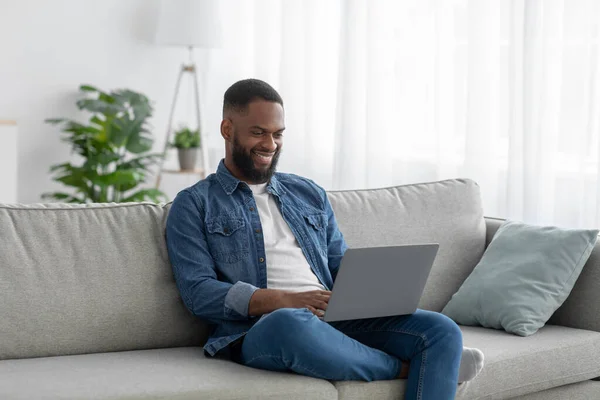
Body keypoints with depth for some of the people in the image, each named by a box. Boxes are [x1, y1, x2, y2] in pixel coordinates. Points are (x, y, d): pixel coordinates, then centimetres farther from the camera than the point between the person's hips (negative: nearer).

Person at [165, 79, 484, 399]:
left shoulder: (310, 194, 25)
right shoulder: (194, 205, 9)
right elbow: (198, 292, -3)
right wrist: (284, 300, -17)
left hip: (337, 322, 5)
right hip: (259, 330, -4)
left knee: (441, 331, -18)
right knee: (291, 323, -41)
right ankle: (403, 368, -15)